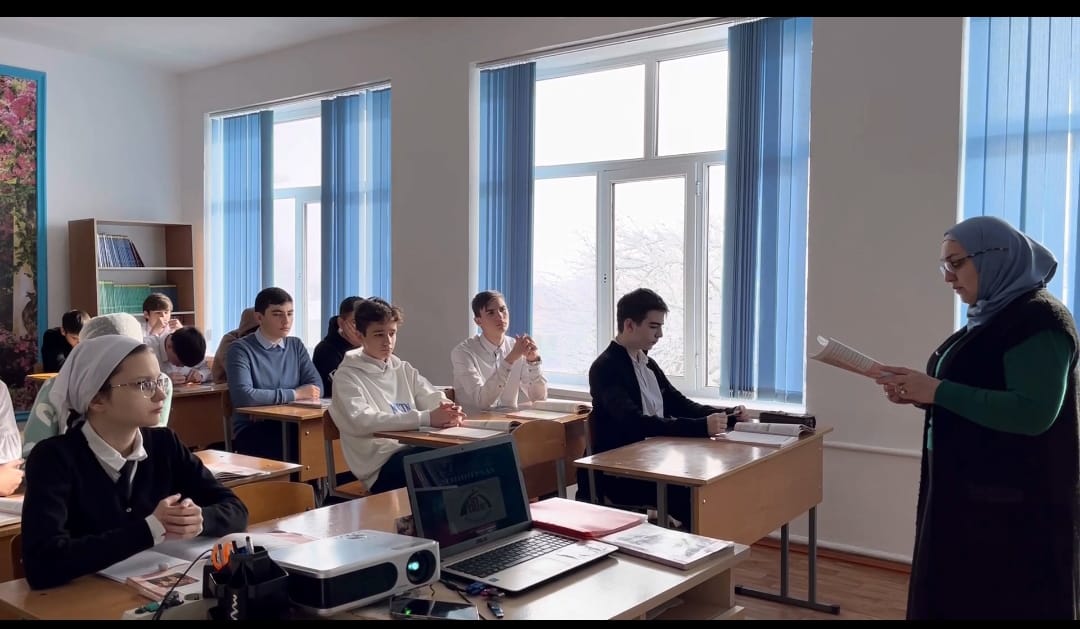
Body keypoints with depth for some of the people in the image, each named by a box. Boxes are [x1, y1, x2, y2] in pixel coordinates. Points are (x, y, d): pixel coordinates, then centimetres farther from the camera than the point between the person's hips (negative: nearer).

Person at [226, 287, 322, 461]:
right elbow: (243, 397, -21)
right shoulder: (241, 349, -5)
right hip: (252, 430, -5)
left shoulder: (296, 346, 12)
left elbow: (315, 387, 0)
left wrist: (271, 397, -16)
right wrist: (294, 394, -14)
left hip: (290, 426, 5)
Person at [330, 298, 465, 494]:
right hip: (381, 466, -6)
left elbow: (434, 398, 9)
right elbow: (362, 422, -19)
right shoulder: (347, 376, -2)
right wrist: (426, 418, -28)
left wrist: (449, 411, -18)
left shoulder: (404, 369, 18)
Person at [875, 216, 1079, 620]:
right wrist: (920, 395, 3)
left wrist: (937, 391, -23)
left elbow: (1034, 413, -26)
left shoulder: (1038, 319, -16)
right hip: (969, 491, 9)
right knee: (957, 597, 16)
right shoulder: (991, 317, 13)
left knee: (998, 604, 1)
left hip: (1014, 503, -9)